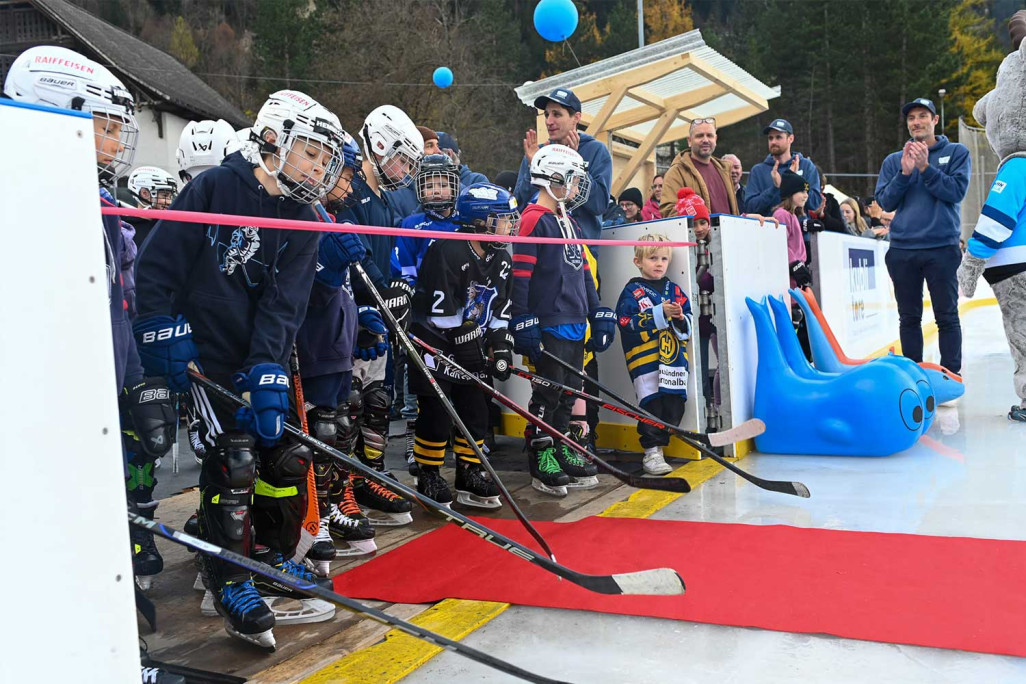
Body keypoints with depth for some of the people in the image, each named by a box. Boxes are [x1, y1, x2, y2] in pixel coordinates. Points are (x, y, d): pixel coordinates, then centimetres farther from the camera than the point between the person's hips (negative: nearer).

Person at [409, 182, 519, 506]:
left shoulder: (501, 261, 5)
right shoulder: (447, 252, -20)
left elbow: (500, 310, 10)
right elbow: (443, 313, -22)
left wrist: (501, 346, -2)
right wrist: (472, 346, -19)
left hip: (472, 349, 7)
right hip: (436, 346, -7)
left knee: (476, 412, 7)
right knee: (437, 415, -4)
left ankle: (470, 477, 20)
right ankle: (428, 479, 12)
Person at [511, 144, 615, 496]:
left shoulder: (569, 223, 19)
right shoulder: (534, 219, -10)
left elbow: (583, 272, 22)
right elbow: (520, 274, -16)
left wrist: (598, 315, 18)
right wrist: (523, 322, -20)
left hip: (575, 323, 9)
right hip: (549, 322, -9)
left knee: (570, 390, 13)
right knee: (549, 391, -3)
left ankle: (561, 450, 25)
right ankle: (541, 460, 7)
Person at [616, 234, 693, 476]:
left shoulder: (674, 290, 14)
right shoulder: (632, 291, 0)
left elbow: (687, 327, 13)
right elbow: (627, 323, -14)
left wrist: (680, 318, -10)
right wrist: (660, 313, -18)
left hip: (675, 358, 5)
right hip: (645, 359, -5)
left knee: (675, 406, 5)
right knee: (651, 406, -4)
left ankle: (658, 444, 22)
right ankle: (651, 453, 8)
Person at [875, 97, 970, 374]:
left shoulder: (957, 153, 6)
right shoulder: (893, 161, 12)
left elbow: (956, 191, -7)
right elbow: (885, 202, 2)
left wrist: (925, 168, -15)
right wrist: (904, 173, -11)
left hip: (942, 248, -2)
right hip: (902, 250, 3)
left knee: (947, 316, 0)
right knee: (909, 318, 8)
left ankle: (951, 374, 5)